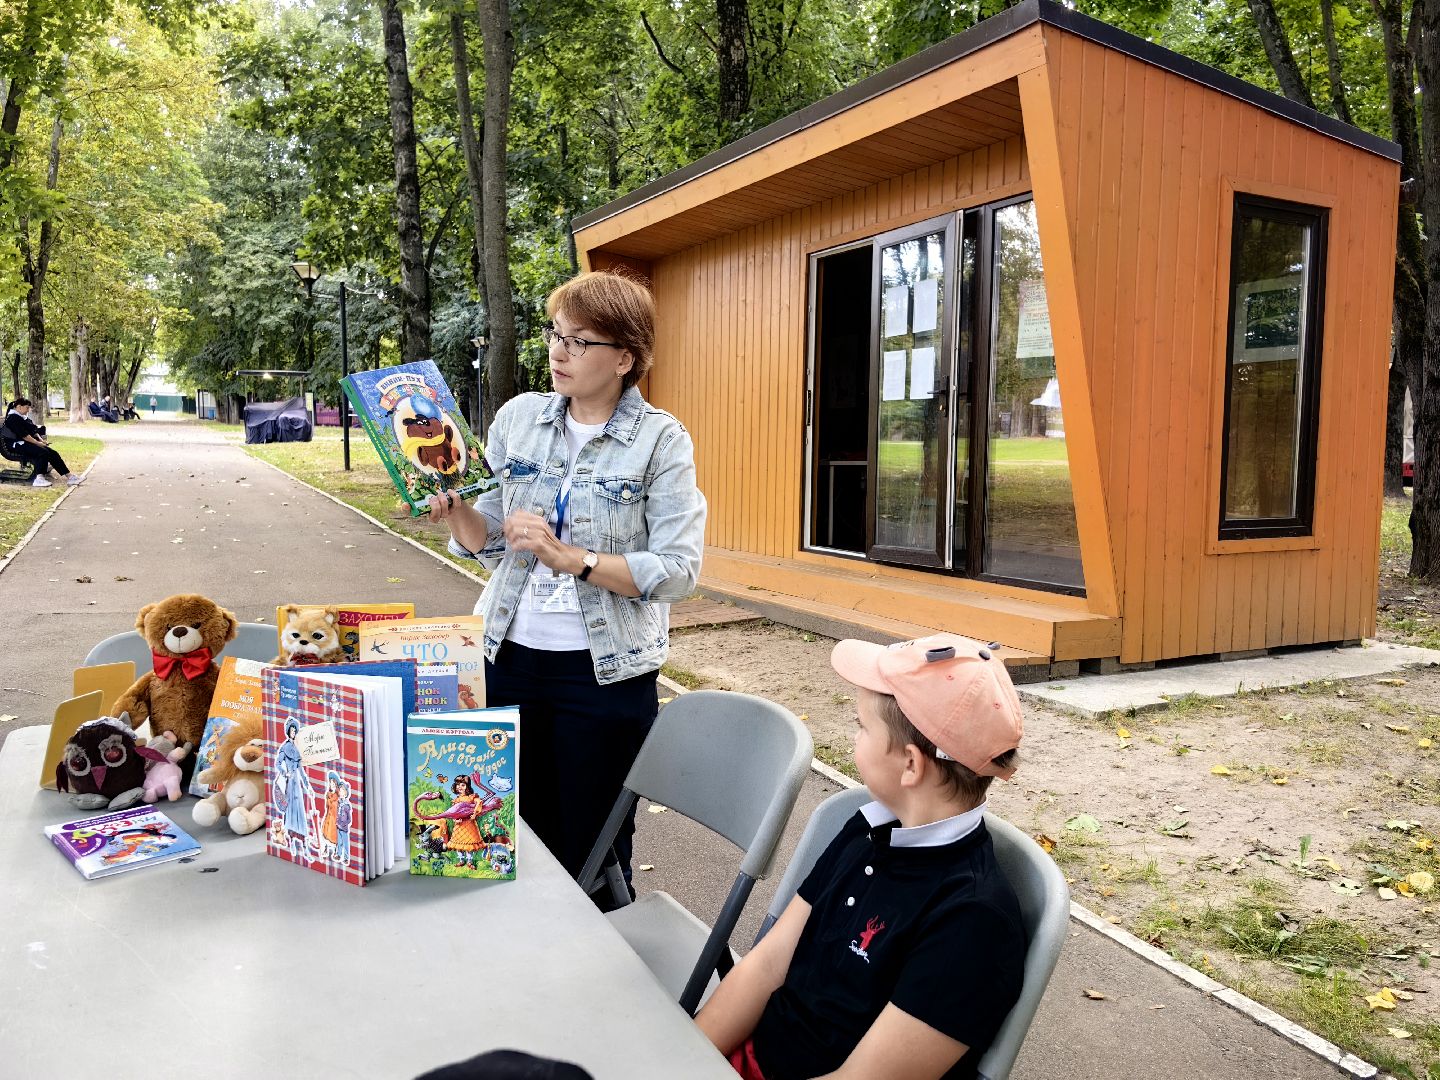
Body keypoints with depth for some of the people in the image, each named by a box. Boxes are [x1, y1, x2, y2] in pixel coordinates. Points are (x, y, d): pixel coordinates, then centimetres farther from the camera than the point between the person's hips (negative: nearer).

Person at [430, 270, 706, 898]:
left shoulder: (661, 441, -9)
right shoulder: (518, 418, 3)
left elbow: (678, 572, -16)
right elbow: (487, 540, 9)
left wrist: (570, 558, -23)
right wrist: (453, 508, -11)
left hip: (605, 672, -4)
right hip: (510, 654, 4)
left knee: (591, 855, 9)